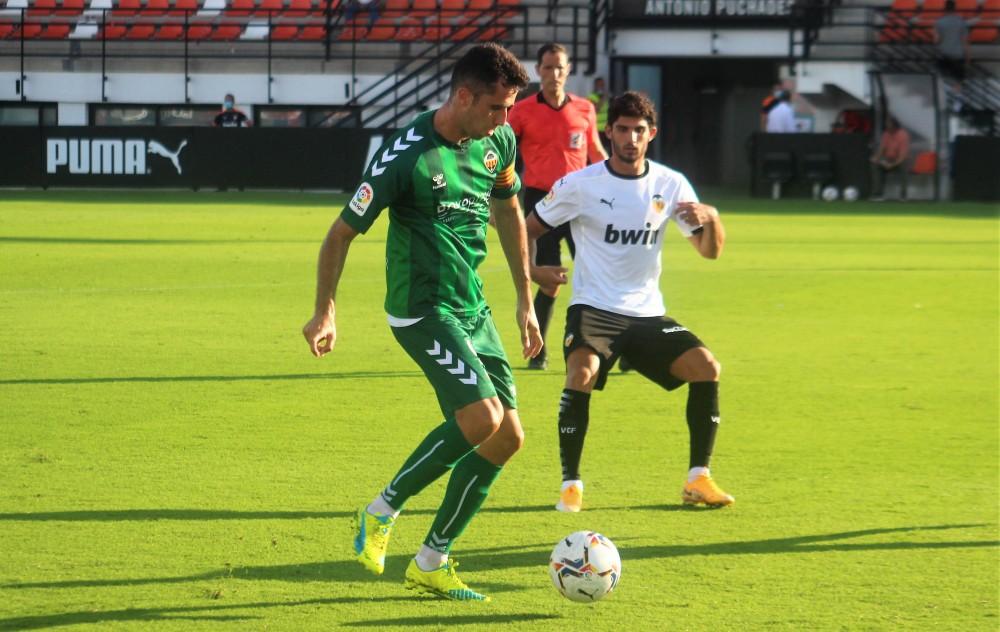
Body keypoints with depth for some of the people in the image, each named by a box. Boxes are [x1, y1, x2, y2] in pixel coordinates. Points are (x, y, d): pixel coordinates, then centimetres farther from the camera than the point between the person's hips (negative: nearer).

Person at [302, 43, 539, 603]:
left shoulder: (499, 141, 3)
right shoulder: (407, 154, -18)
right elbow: (343, 232, -10)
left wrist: (526, 300, 21)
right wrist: (325, 314, -12)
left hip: (473, 308, 8)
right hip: (422, 309, -8)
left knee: (508, 437, 2)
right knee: (482, 419, -23)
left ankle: (431, 563, 12)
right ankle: (383, 510, -2)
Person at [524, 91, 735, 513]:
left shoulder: (670, 185, 3)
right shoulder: (580, 185, -5)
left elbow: (710, 251, 5)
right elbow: (528, 229, 4)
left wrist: (710, 219, -17)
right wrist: (532, 270, -16)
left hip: (648, 313, 3)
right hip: (593, 308, -3)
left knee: (706, 368, -15)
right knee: (582, 373, -31)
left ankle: (698, 479, -4)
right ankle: (570, 485, -20)